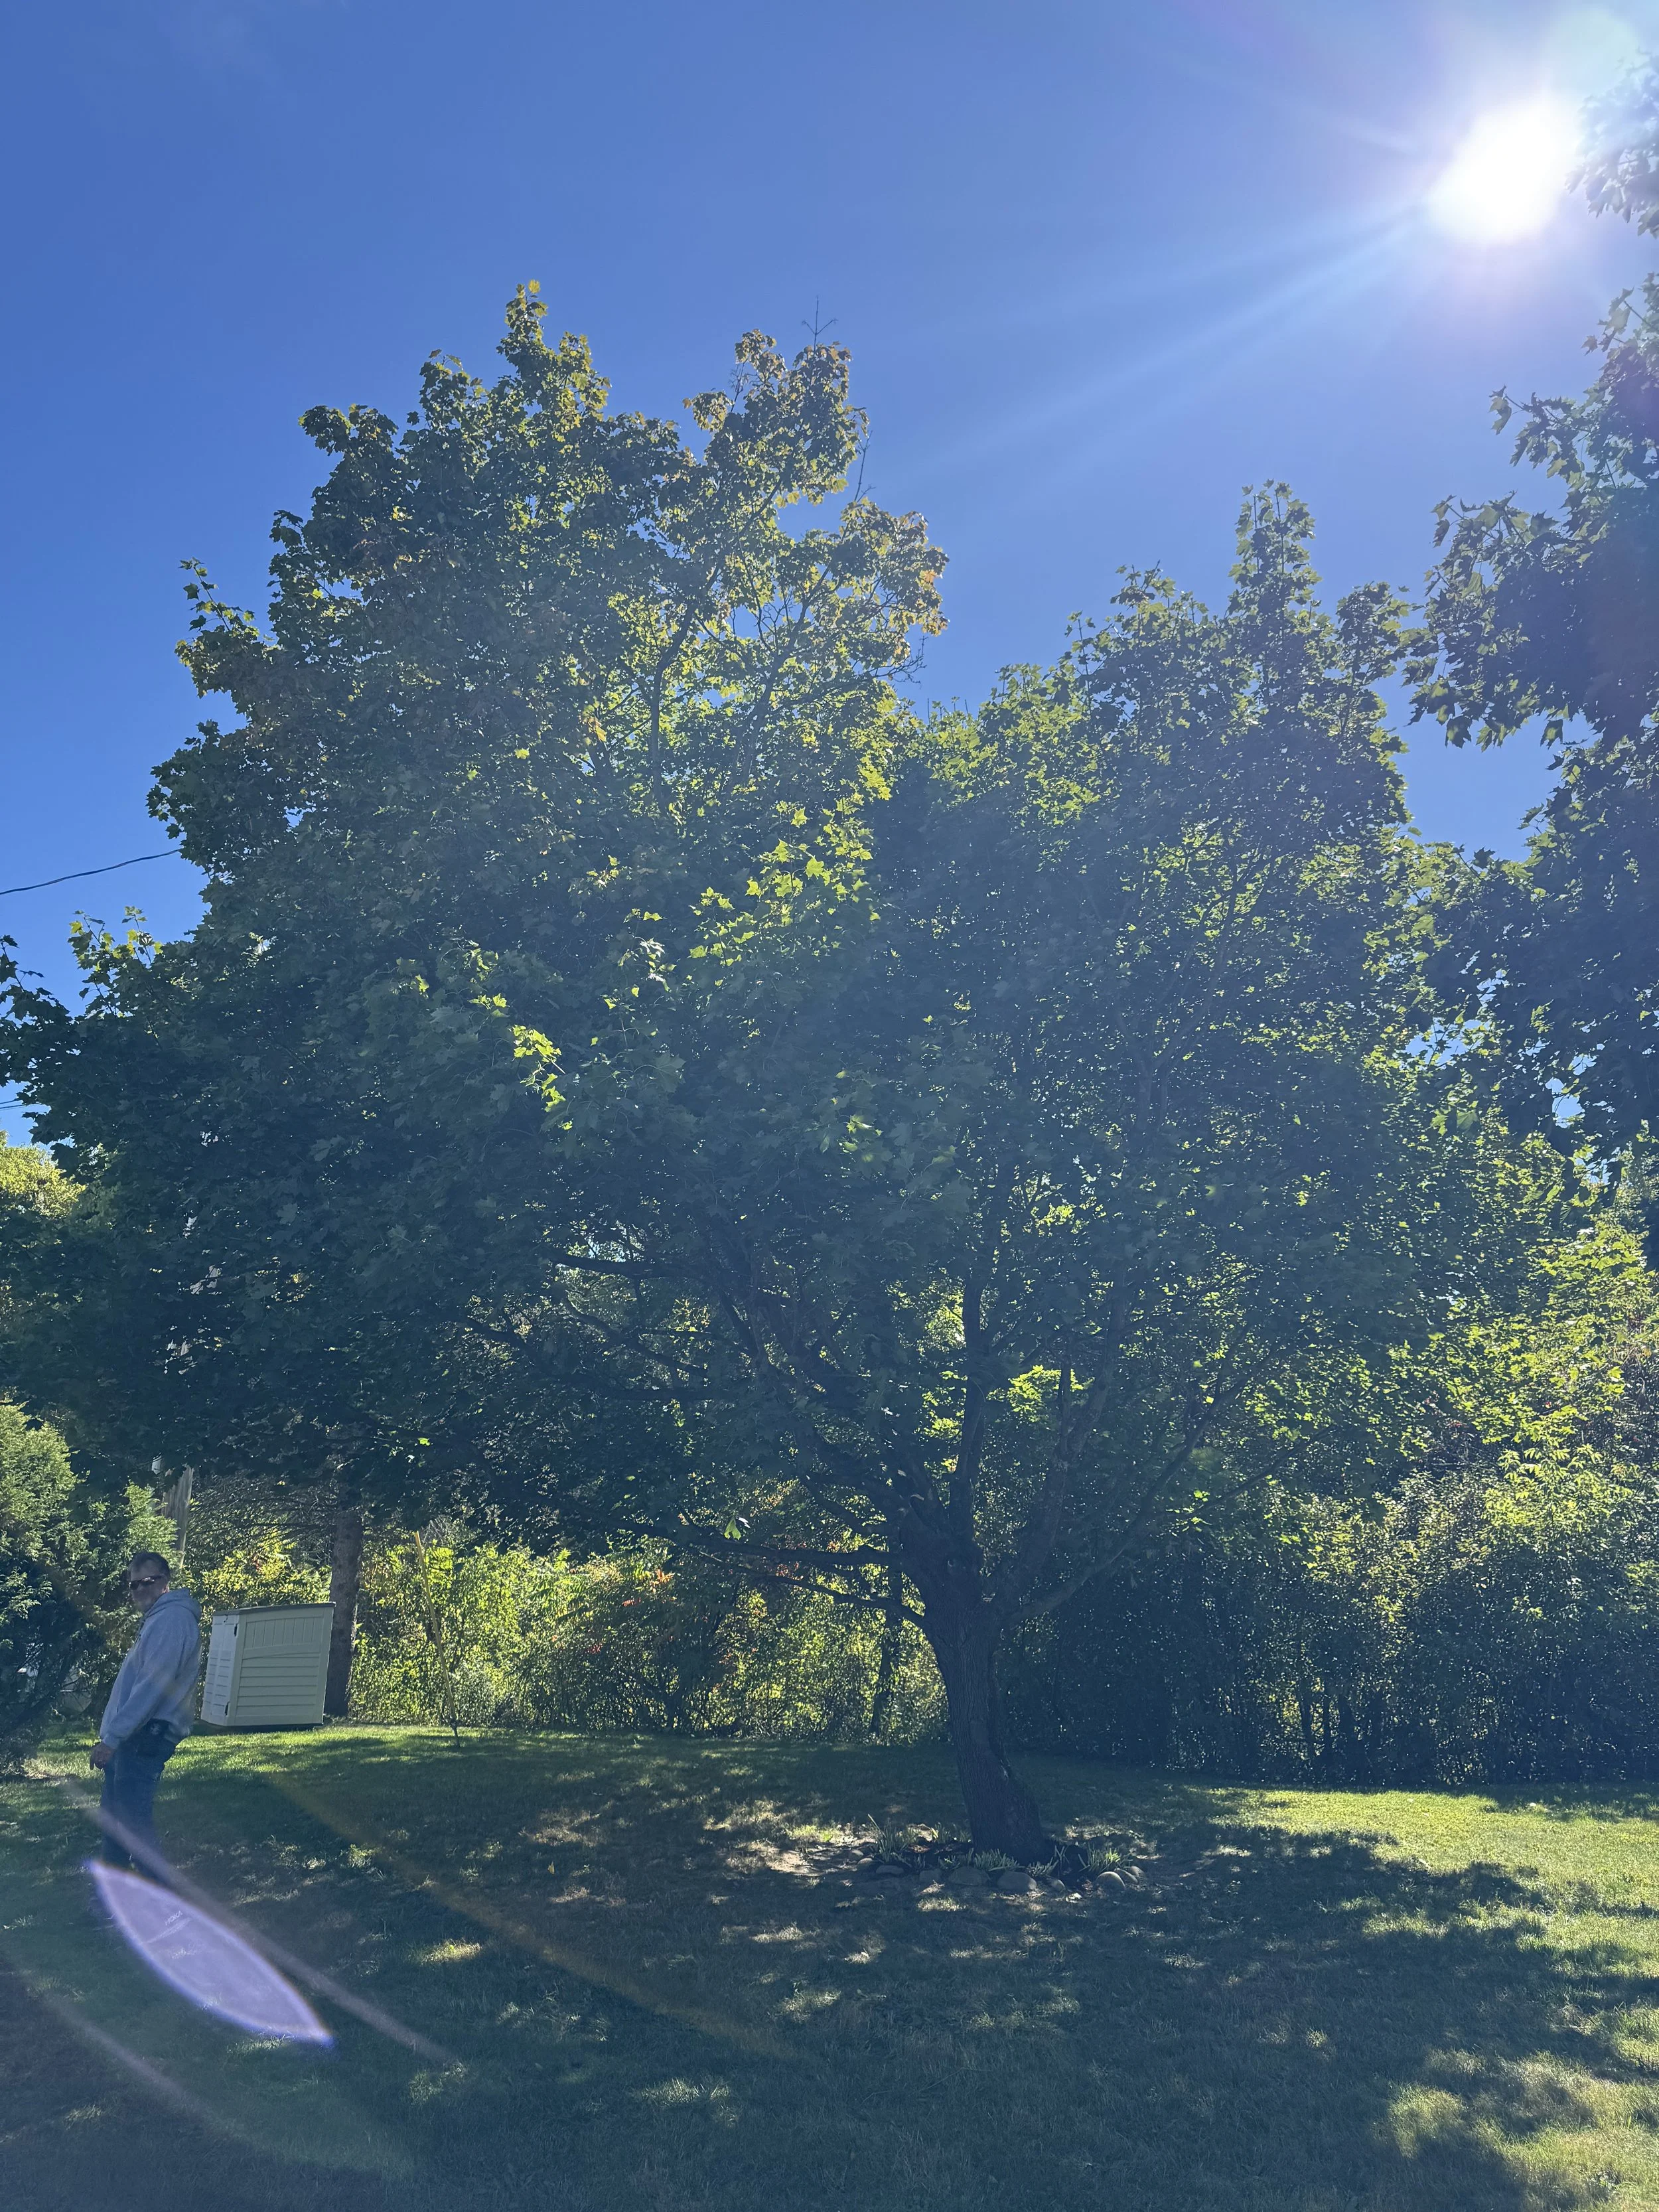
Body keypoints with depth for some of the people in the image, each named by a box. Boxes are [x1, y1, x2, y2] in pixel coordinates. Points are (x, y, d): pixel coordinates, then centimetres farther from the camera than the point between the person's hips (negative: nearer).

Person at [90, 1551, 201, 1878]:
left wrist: (111, 1738, -22)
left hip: (144, 1739, -11)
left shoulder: (171, 1620, -16)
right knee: (113, 1818, 18)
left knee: (134, 1826, -8)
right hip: (133, 1738, 11)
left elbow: (151, 1687, -23)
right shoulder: (159, 1618, 18)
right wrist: (111, 1728, 19)